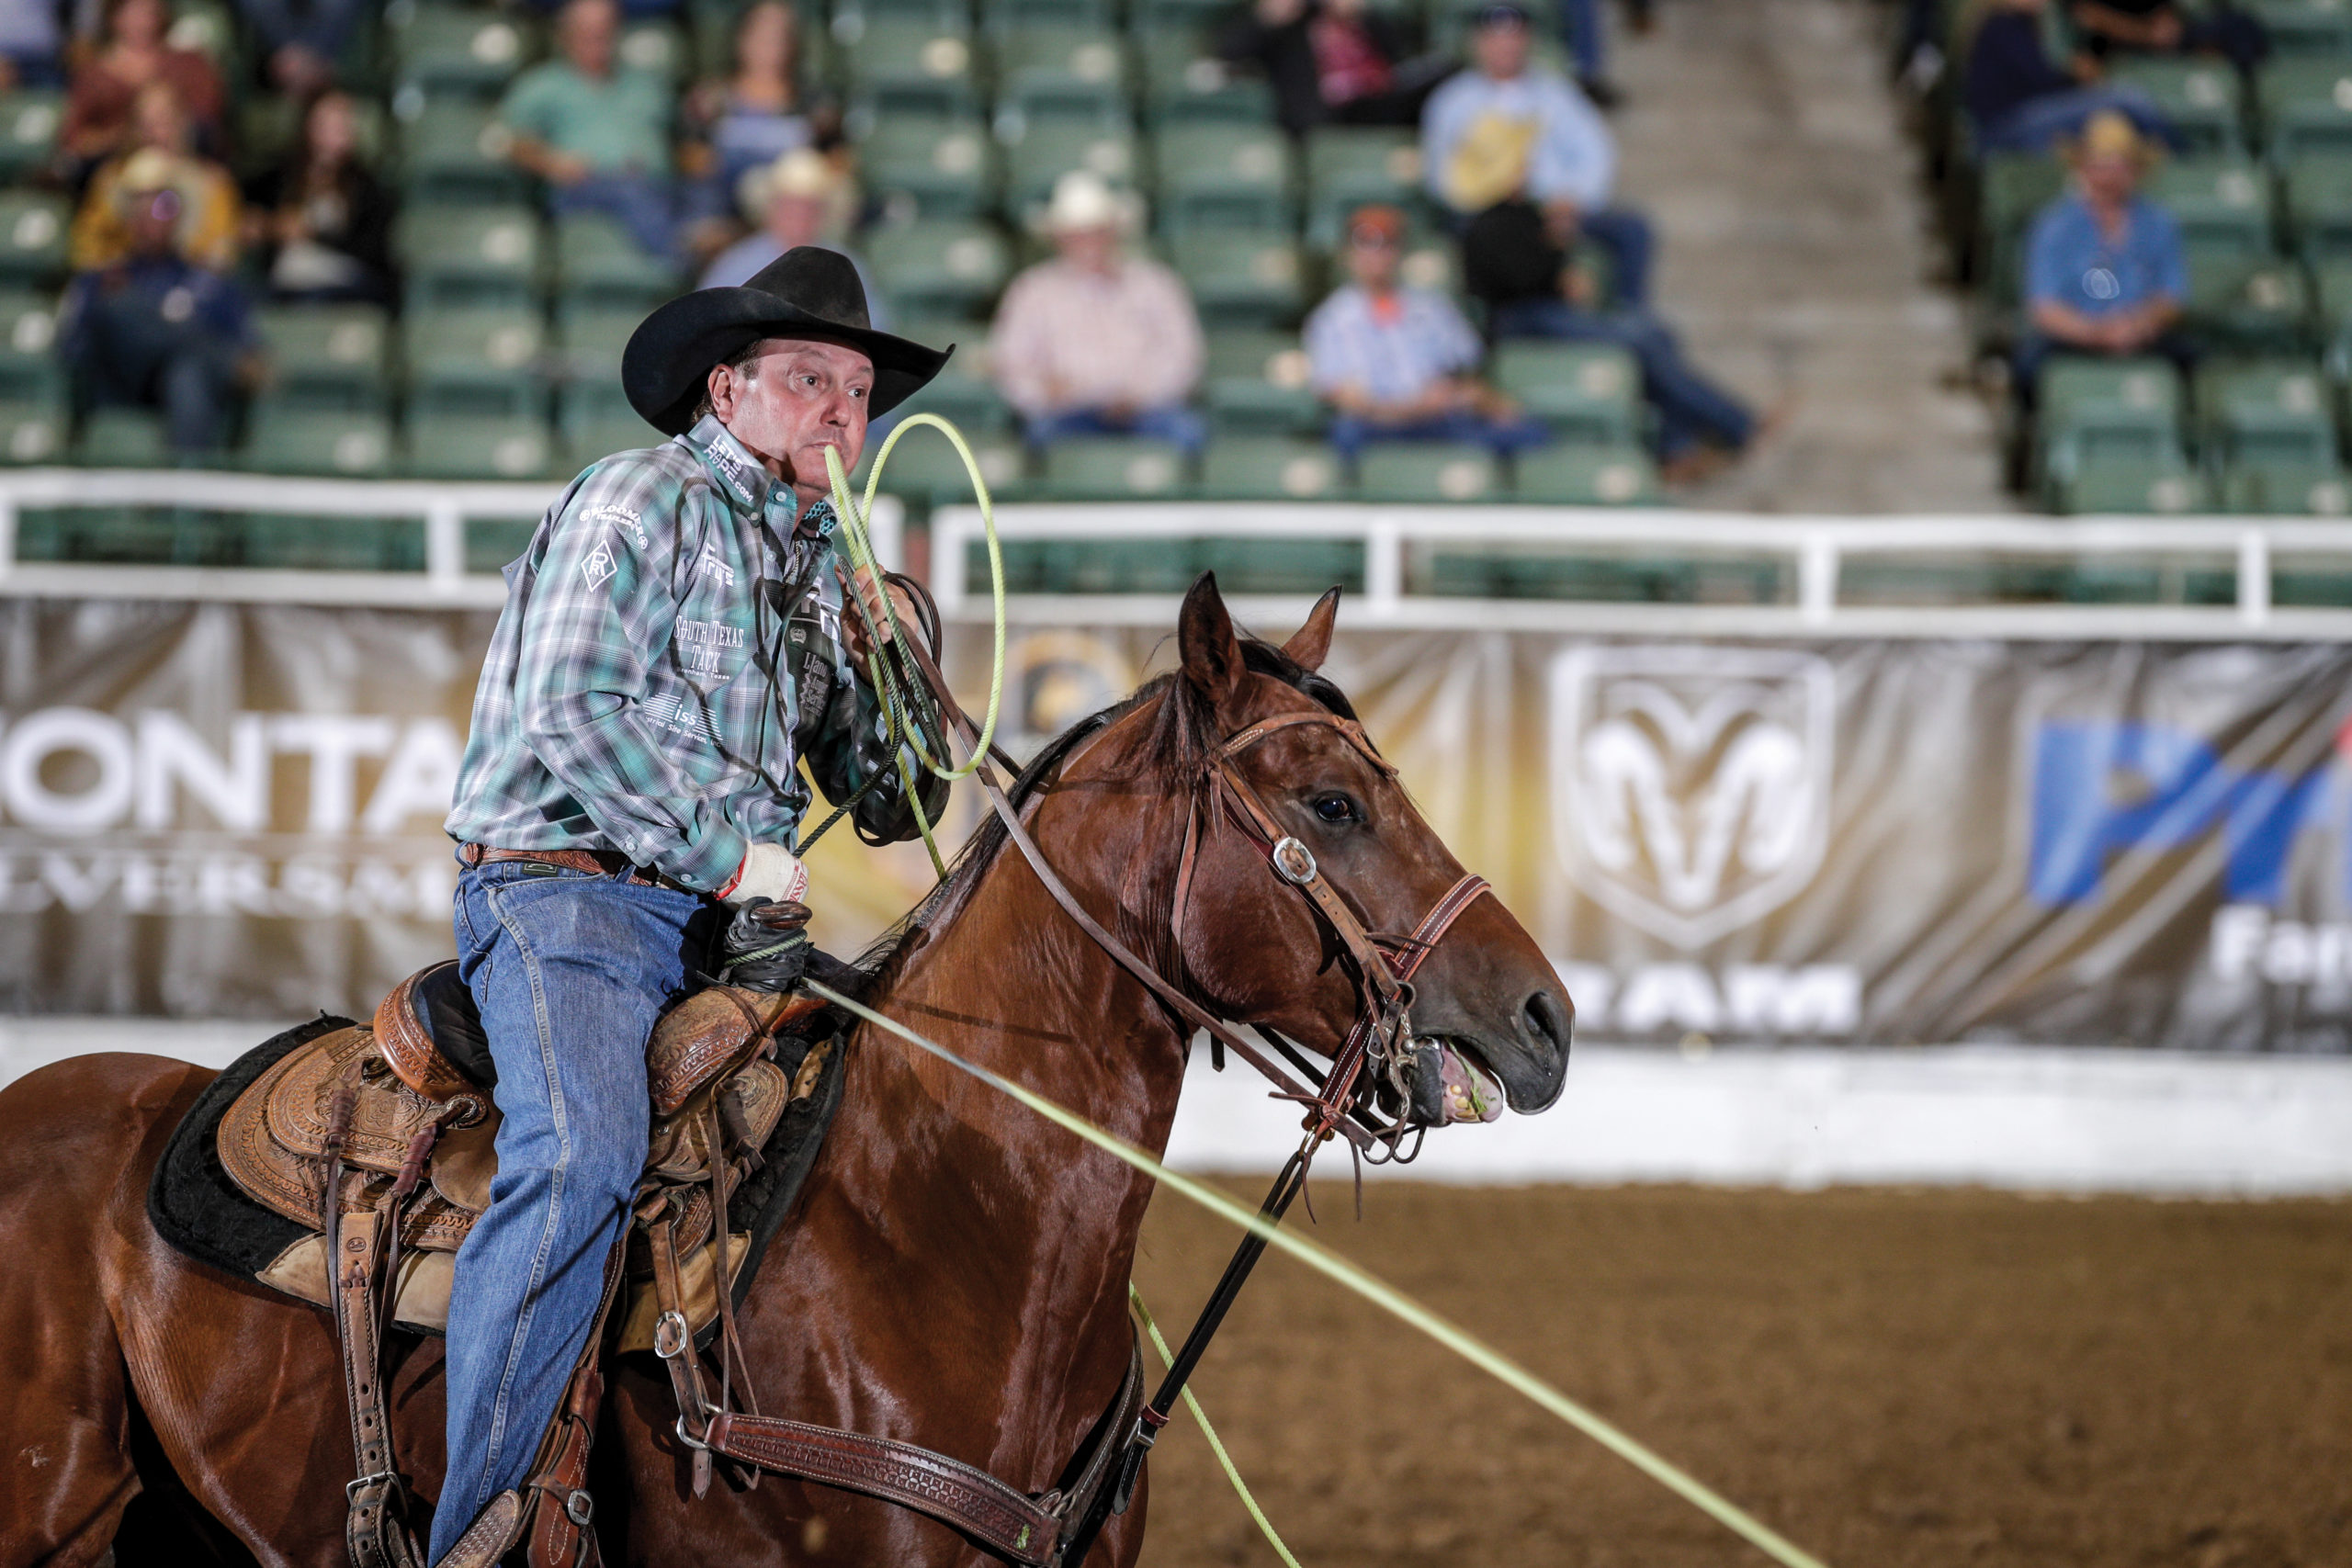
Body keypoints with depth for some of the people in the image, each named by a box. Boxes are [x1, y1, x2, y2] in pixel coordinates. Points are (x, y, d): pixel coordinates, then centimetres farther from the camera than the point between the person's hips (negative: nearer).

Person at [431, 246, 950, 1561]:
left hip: (726, 916, 8)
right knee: (583, 1156, -29)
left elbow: (889, 805, 20)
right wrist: (729, 853, -16)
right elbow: (573, 711, -15)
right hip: (569, 885, -8)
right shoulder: (641, 503, -3)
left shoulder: (822, 564, 21)